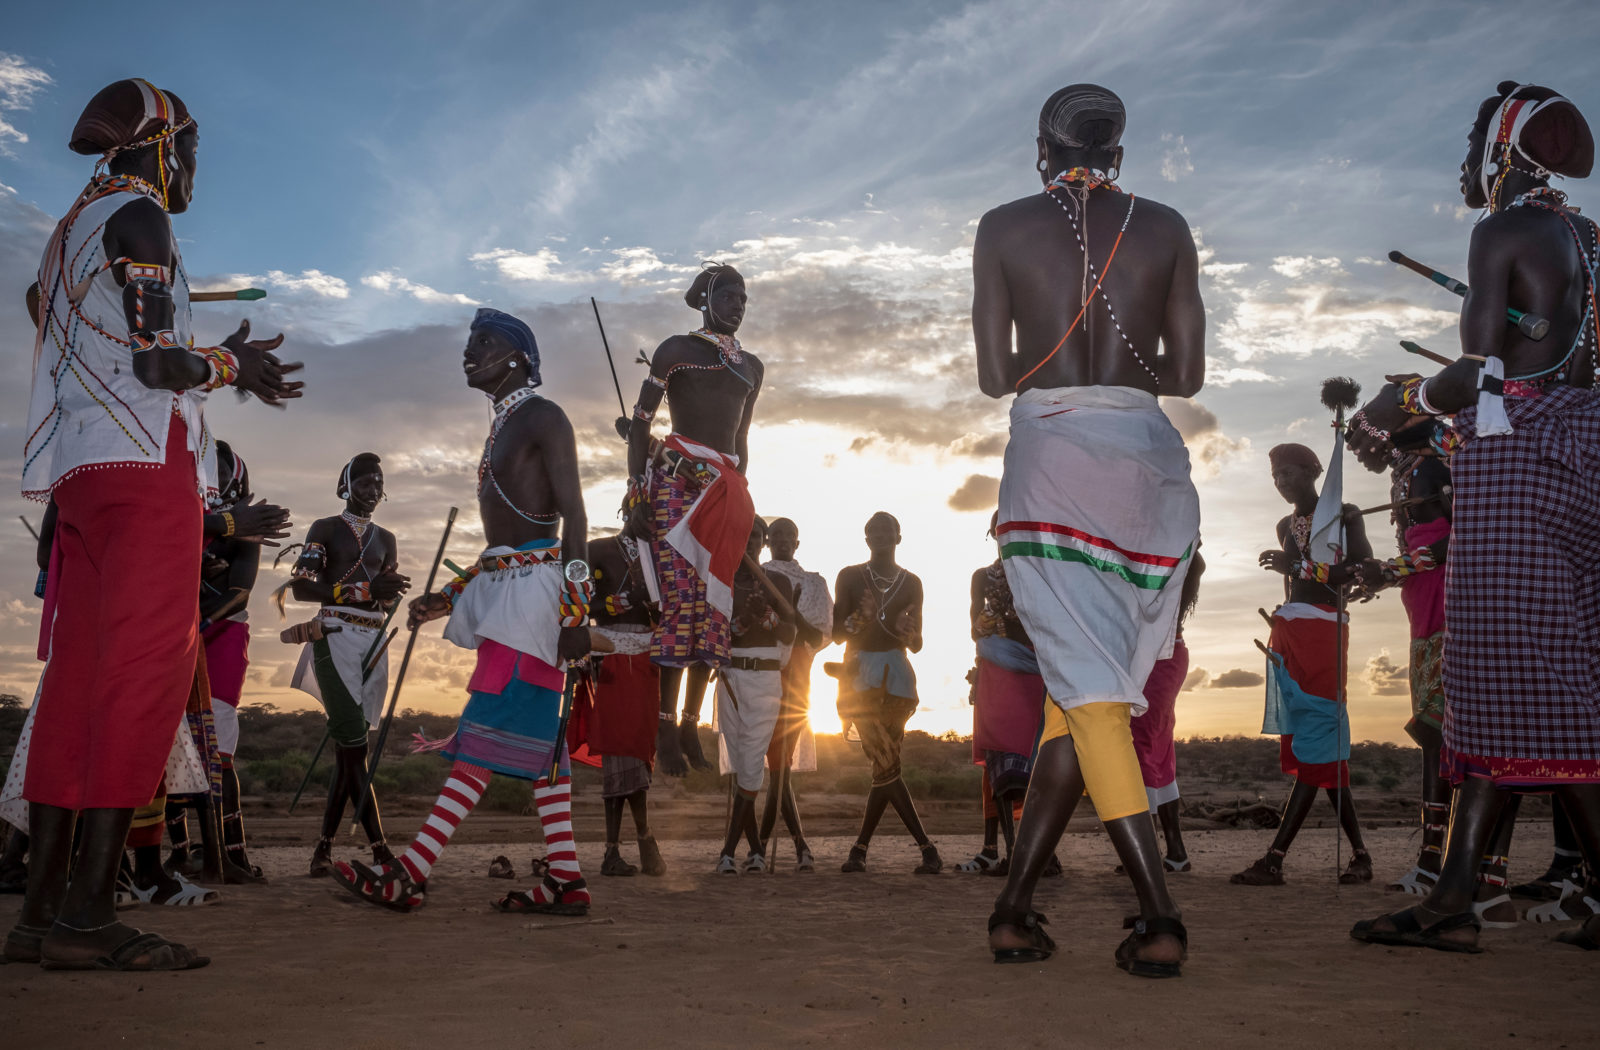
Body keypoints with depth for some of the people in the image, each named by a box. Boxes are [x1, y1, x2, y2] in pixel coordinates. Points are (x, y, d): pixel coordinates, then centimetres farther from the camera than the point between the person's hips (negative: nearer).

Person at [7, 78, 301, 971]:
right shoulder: (136, 217, -3)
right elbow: (155, 359, -13)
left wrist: (218, 360, 27)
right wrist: (232, 367, 4)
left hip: (78, 469, 9)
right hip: (145, 461, -9)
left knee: (80, 675, 5)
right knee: (147, 669, -13)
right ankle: (89, 912, -16)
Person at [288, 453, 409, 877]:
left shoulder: (385, 539, 21)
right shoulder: (325, 529, 6)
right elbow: (301, 588, -6)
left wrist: (389, 591, -8)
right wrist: (361, 591, -17)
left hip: (373, 642, 5)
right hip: (335, 637, -5)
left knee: (349, 746, 3)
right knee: (352, 745, -13)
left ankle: (325, 845, 9)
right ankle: (379, 848, -17)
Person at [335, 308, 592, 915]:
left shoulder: (543, 418, -4)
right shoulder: (503, 427, 26)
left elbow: (574, 516, -13)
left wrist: (574, 611, -22)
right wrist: (445, 599, 23)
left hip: (535, 586, -10)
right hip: (502, 587, 10)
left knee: (487, 730, -12)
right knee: (536, 738, 5)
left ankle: (410, 875, -15)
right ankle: (565, 881, 5)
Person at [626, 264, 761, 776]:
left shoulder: (751, 365, 22)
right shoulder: (677, 349, 5)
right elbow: (640, 422, 0)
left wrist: (741, 494, 16)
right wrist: (637, 496, -9)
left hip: (727, 489, 5)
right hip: (677, 479, -5)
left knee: (715, 599, -3)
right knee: (680, 594, -14)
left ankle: (691, 722, 1)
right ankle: (666, 726, -12)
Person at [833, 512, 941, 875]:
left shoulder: (911, 583, 11)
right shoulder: (849, 577, 6)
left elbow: (917, 646, 12)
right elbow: (837, 634, 2)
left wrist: (908, 632, -11)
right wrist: (860, 617, -18)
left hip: (896, 676, 2)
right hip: (858, 676, -2)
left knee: (884, 765, -4)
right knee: (886, 765, -12)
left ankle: (860, 848, 7)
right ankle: (926, 847, -8)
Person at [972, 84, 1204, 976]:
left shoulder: (1004, 228, 7)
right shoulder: (1166, 227, 11)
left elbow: (995, 375, 4)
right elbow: (1187, 374, 10)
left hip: (1050, 460, -2)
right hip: (1150, 460, 2)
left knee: (1087, 687, -3)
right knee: (1088, 686, 8)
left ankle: (1161, 918, -10)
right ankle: (1015, 905, 11)